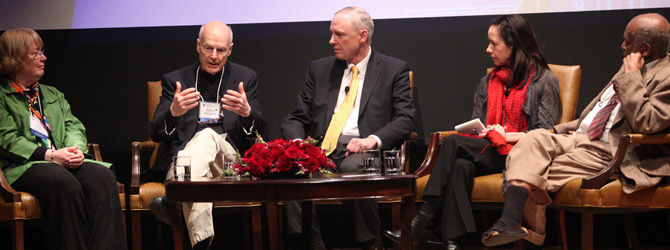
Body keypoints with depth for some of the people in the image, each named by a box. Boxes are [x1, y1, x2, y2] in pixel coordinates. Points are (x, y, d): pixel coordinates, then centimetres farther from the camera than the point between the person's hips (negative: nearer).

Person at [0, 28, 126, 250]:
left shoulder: (53, 94, 29)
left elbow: (74, 126, 20)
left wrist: (76, 148, -5)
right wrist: (49, 155, -16)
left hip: (63, 161, 6)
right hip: (22, 167, -6)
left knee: (102, 175, -27)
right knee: (64, 182, -38)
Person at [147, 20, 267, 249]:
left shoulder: (245, 78, 17)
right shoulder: (175, 80, 15)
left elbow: (259, 132, 9)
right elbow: (156, 134, 5)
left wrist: (247, 112, -18)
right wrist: (173, 112, -20)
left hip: (230, 160, -1)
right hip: (182, 159, 1)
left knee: (208, 136, -38)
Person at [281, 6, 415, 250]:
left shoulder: (394, 70, 10)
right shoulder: (320, 69, 20)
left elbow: (405, 119, 0)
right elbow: (295, 119, 16)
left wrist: (373, 139, -19)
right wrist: (297, 142, -8)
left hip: (363, 151, -3)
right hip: (322, 149, 3)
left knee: (353, 166, -39)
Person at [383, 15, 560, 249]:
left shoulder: (544, 81, 5)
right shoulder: (488, 82, 23)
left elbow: (545, 133, -3)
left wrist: (508, 136, -12)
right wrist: (489, 134, -2)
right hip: (487, 152, 5)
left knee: (453, 143, -26)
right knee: (461, 165, -32)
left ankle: (426, 218, -30)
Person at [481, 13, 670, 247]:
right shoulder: (630, 67, 18)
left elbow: (645, 124, -25)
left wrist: (631, 76, -20)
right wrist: (560, 130, 18)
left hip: (608, 153, -8)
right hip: (580, 137, 8)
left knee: (539, 172, -22)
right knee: (534, 139, -19)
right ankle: (510, 222, -27)